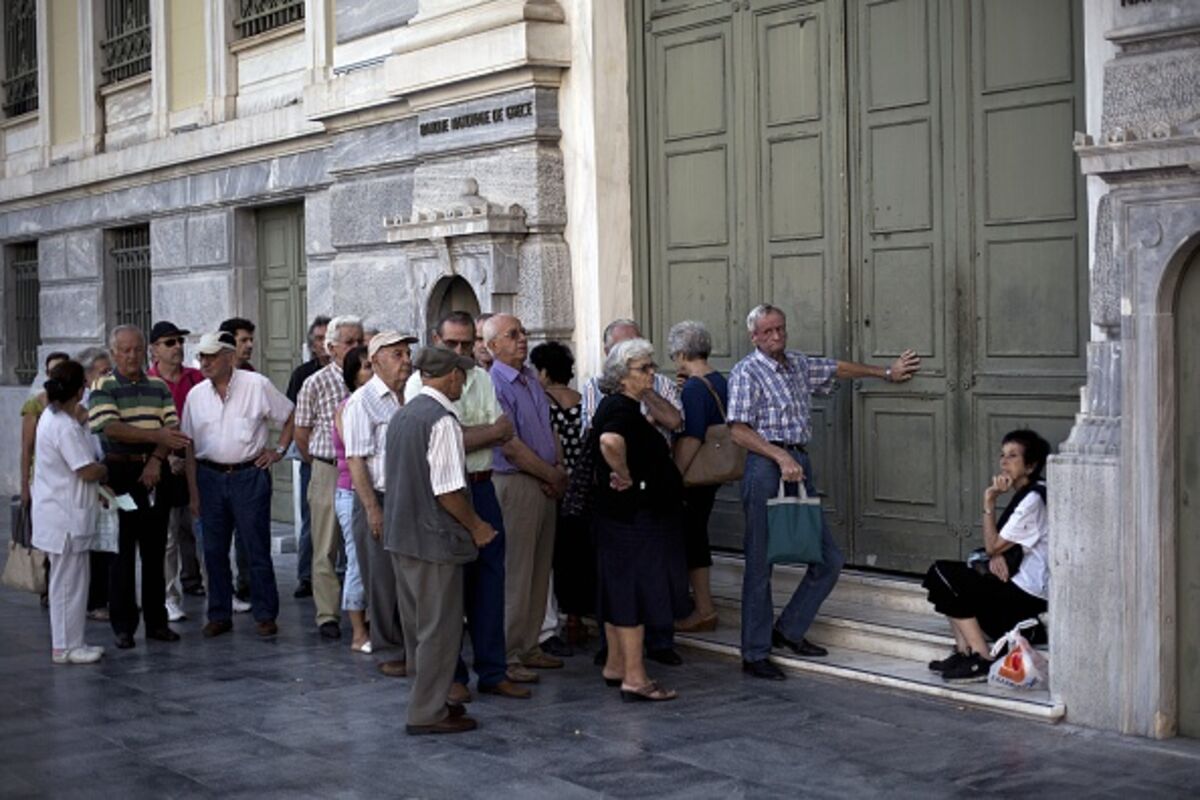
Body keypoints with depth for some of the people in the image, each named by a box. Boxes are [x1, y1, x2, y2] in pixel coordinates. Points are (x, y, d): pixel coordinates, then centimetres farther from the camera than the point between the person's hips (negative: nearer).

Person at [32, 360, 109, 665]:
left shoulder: (52, 417, 11)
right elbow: (87, 471, -22)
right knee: (69, 581, -1)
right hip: (66, 516, -10)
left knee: (70, 579, 16)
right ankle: (65, 647, 7)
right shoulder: (65, 427, -21)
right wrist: (106, 469, -3)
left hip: (59, 511, 10)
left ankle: (70, 642, 23)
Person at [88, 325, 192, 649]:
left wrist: (156, 460, -12)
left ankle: (156, 621, 15)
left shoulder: (159, 387, 11)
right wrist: (156, 435, -23)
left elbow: (172, 428, 4)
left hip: (154, 474, 4)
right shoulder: (102, 388, -1)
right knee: (122, 551, 1)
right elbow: (111, 428, -15)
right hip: (119, 473, -3)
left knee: (155, 551, 7)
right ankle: (123, 626, 8)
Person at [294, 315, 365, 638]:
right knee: (326, 548, 2)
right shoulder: (316, 384, -2)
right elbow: (301, 434, 5)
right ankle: (327, 615, 7)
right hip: (328, 471, -2)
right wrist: (320, 464, 10)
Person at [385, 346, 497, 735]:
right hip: (434, 539, -9)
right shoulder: (443, 421, -18)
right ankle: (427, 712, 4)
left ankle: (428, 699, 28)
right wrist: (475, 526, -7)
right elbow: (447, 490, -22)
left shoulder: (401, 415, 10)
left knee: (417, 624, 17)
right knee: (439, 628, 0)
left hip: (401, 534, 9)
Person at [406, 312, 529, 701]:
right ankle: (450, 675, 11)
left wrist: (463, 435, -14)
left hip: (482, 488, 5)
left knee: (490, 580, 8)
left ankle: (493, 671, 17)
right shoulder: (420, 383, -5)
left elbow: (505, 432, 2)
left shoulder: (482, 379, 12)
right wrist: (490, 431, -7)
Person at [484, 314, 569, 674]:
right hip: (515, 485, -9)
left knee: (539, 570, 13)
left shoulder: (532, 379, 14)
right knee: (515, 573, -5)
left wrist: (559, 470, 2)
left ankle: (528, 646, 22)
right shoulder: (493, 385, -14)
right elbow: (510, 446, -18)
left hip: (545, 484, 9)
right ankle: (507, 655, 2)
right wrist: (554, 477, -10)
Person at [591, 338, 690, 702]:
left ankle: (616, 666, 26)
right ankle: (634, 677, -6)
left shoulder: (624, 407, 14)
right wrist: (624, 476, -26)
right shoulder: (622, 409, -18)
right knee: (636, 590, -8)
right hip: (635, 514, -11)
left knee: (620, 590, 16)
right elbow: (610, 441, -39)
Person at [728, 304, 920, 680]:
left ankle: (789, 630, 21)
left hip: (800, 465, 7)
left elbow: (839, 368, 33)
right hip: (766, 466, -7)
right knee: (760, 564, -3)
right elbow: (739, 431, -13)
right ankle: (755, 654, 4)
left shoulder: (799, 364, 16)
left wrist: (887, 372, 42)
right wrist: (782, 457, -20)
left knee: (828, 560, 5)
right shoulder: (746, 372, -5)